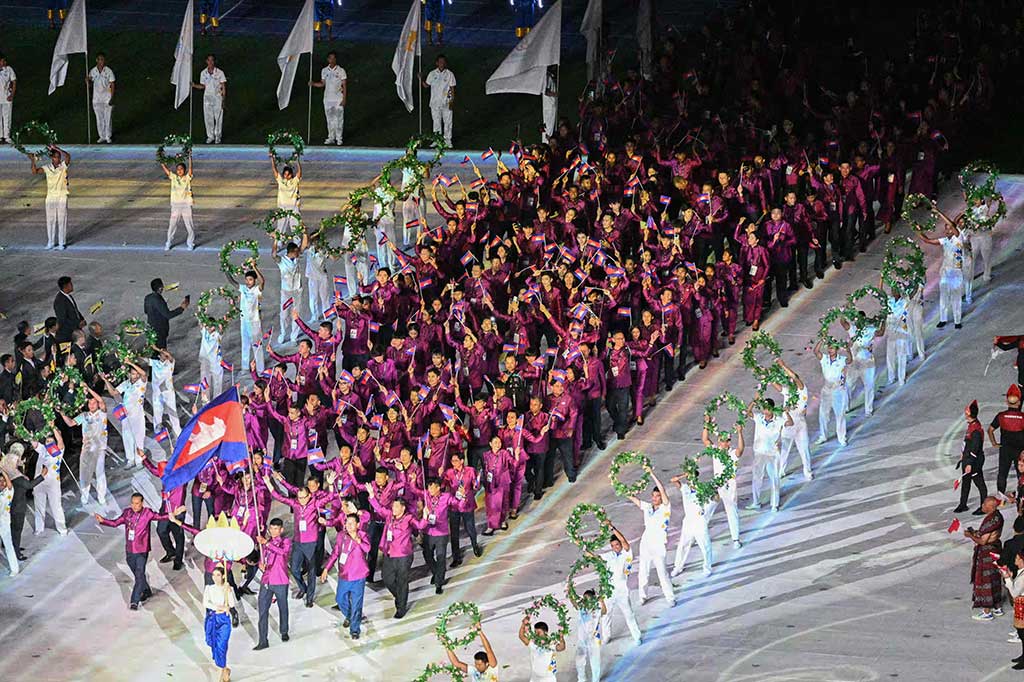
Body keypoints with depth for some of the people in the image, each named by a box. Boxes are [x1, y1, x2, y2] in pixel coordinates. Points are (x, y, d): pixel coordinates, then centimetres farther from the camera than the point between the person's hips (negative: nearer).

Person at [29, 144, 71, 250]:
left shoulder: (64, 166, -5)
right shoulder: (47, 168, 1)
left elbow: (68, 156, -23)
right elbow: (35, 172, -9)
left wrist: (56, 148, -30)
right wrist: (33, 162, -23)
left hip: (62, 197, -2)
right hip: (50, 197, 2)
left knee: (62, 220, 1)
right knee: (50, 220, 6)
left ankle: (61, 243, 8)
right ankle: (50, 242, 15)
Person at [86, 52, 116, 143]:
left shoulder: (108, 71, -9)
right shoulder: (93, 71, -1)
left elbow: (112, 85, -5)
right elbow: (90, 84, 9)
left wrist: (112, 98, -11)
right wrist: (88, 81, -15)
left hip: (107, 98, -3)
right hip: (96, 99, 3)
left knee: (107, 118, 2)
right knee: (99, 118, 9)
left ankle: (108, 136, 15)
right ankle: (102, 136, 21)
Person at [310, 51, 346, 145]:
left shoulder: (341, 71, -6)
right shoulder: (324, 71, 5)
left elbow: (344, 86, -4)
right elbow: (323, 84, 13)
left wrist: (344, 99, -9)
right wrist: (313, 83, -5)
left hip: (338, 99, -4)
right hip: (328, 99, 4)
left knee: (339, 119, -1)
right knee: (330, 119, 8)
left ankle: (339, 138, 7)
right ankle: (331, 138, 17)